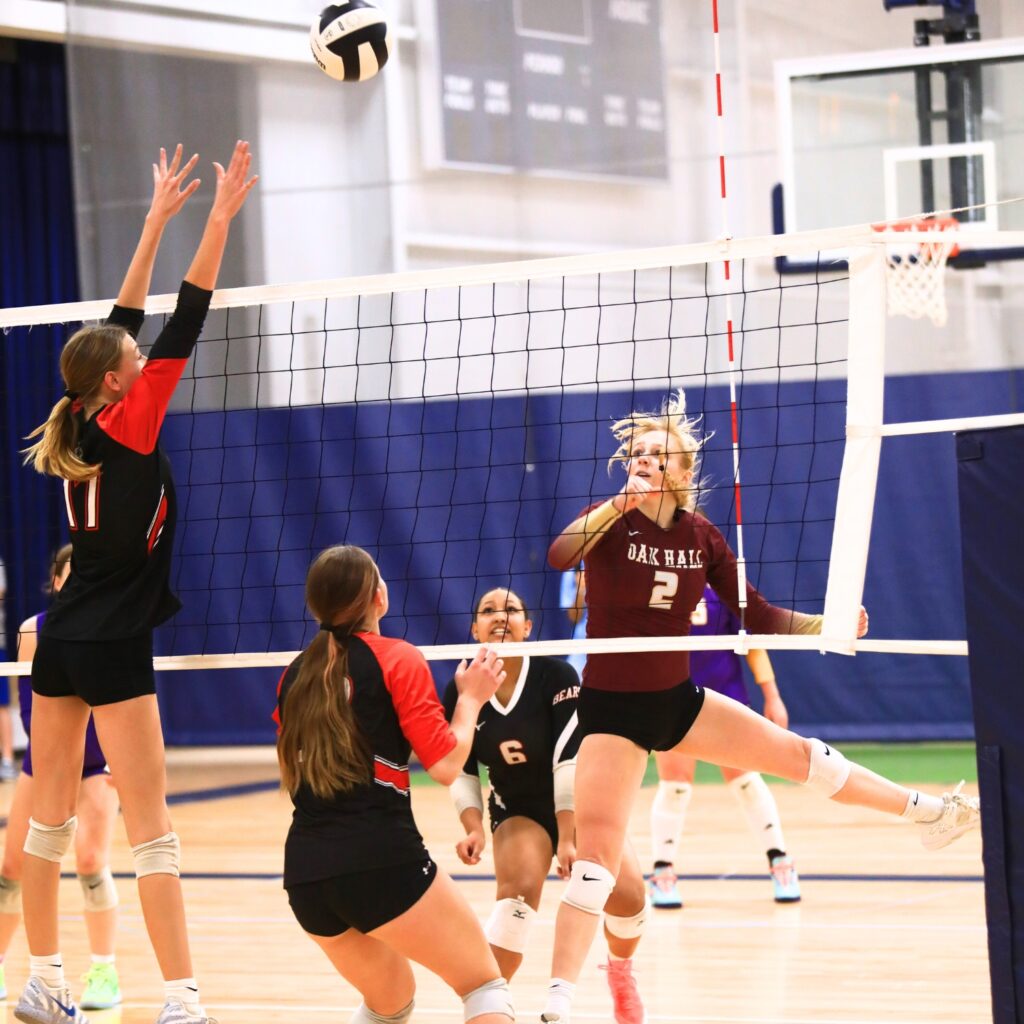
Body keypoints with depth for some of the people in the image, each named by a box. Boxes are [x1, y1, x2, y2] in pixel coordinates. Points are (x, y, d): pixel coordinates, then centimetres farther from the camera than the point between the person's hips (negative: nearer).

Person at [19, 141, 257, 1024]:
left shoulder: (78, 428, 5)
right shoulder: (127, 429, -13)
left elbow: (121, 323, 13)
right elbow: (183, 328, -16)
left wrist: (159, 219, 18)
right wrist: (219, 219, -15)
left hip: (61, 642, 8)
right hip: (113, 647, -8)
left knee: (50, 815, 13)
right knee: (151, 827, -8)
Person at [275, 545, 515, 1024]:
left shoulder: (295, 675, 14)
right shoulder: (397, 660, -3)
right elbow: (446, 765, -6)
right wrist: (471, 698, 9)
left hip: (304, 872, 6)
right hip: (380, 859, -6)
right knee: (484, 984, 6)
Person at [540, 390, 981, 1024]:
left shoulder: (703, 537, 0)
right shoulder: (611, 520, -12)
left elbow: (757, 616, 6)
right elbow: (558, 556, -35)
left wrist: (825, 626, -9)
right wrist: (621, 501, -46)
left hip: (678, 699, 5)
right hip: (614, 710, -5)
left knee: (798, 754, 11)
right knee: (597, 855, -14)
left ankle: (929, 812, 30)